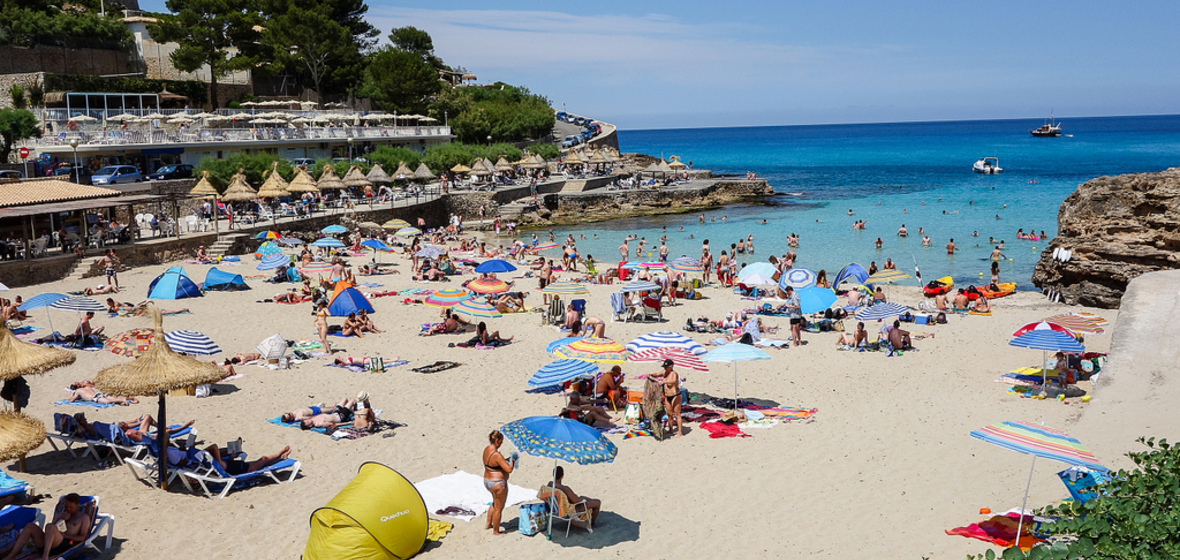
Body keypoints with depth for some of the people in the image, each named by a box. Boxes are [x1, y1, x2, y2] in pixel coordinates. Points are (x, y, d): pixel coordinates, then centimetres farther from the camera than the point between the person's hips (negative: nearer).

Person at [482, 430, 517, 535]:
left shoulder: (486, 449, 0)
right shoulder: (496, 455, -28)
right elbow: (509, 469, -27)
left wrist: (506, 460, 8)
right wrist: (513, 460, -10)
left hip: (487, 481, 10)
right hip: (498, 484, -10)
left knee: (495, 503, 31)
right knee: (498, 508, 9)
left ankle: (488, 524, 43)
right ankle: (496, 531, 23)